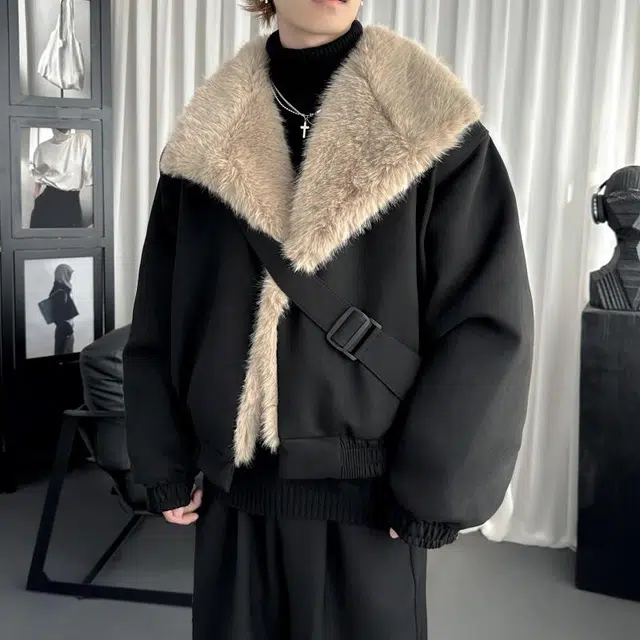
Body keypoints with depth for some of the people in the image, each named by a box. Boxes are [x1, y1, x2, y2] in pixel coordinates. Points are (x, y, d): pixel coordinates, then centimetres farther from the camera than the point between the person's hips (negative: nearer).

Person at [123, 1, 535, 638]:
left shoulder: (426, 123, -6)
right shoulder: (207, 137, 2)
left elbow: (488, 320, -9)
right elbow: (161, 318, 8)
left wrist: (433, 487, -10)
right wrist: (165, 463, 6)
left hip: (368, 498, -2)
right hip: (234, 493, 3)